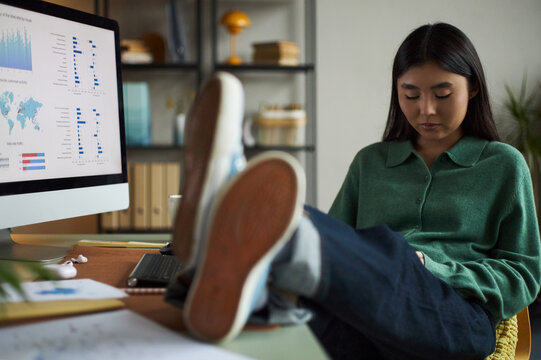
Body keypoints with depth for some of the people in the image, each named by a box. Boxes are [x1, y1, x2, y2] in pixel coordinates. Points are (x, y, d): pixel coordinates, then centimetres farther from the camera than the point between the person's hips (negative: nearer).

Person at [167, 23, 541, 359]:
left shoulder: (503, 165, 18)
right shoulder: (370, 162, 26)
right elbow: (340, 248, 21)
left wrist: (426, 267, -5)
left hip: (456, 319, -2)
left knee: (383, 252, -37)